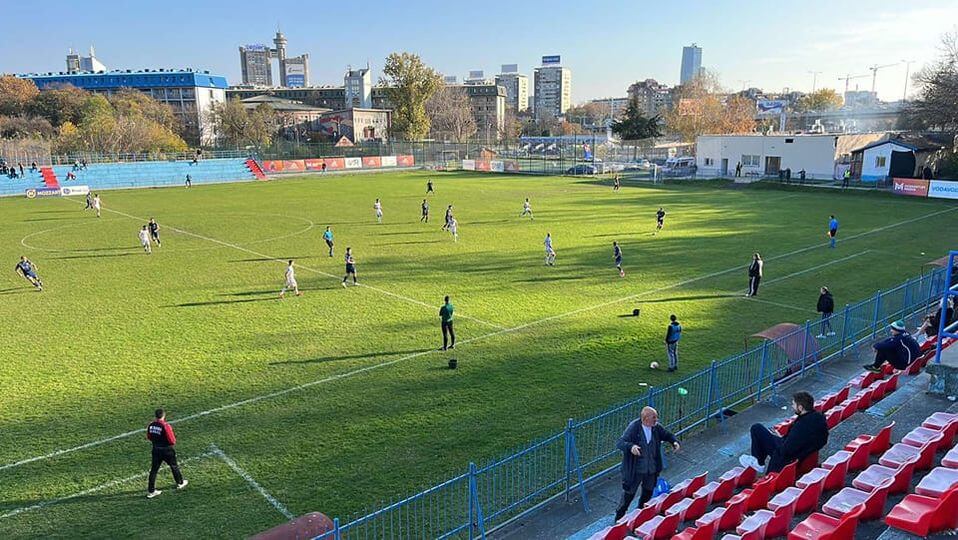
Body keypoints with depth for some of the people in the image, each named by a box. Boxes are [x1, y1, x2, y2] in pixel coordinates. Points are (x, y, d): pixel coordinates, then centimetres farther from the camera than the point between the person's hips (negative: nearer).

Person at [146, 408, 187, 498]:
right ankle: (180, 483, 34)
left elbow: (149, 438, 7)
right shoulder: (166, 426, -24)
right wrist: (174, 439, 0)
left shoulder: (151, 425, -6)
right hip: (167, 450, -4)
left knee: (154, 469, 10)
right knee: (174, 466, 16)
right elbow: (172, 440, -21)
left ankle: (151, 491, 11)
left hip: (156, 449, 4)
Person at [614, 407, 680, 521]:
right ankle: (619, 518, 28)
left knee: (648, 494, 23)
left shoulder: (656, 427, -7)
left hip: (651, 469, 6)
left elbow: (667, 435, 11)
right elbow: (619, 443, -29)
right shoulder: (634, 427, -23)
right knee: (629, 494, 8)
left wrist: (674, 442, -10)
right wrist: (631, 446, -49)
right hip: (635, 470, -5)